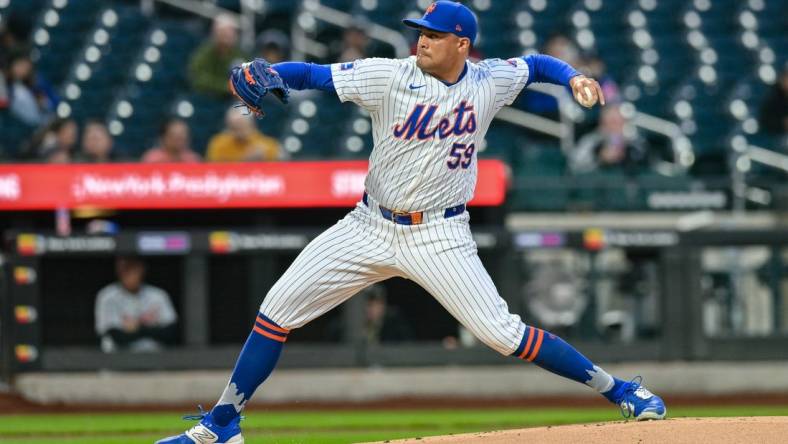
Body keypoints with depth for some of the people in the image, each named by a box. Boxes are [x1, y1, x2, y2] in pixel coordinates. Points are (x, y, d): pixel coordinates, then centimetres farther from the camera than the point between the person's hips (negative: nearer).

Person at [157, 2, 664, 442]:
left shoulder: (490, 82, -5)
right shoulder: (389, 77, -10)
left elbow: (537, 63, 13)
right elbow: (314, 74, -13)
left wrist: (573, 77, -6)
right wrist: (263, 73, -30)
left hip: (438, 237, -2)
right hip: (371, 226, 2)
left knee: (502, 333, -13)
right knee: (278, 310, -3)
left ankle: (620, 389, 2)